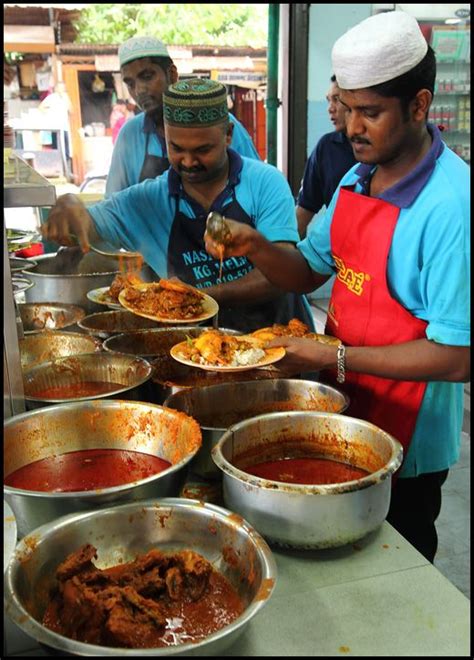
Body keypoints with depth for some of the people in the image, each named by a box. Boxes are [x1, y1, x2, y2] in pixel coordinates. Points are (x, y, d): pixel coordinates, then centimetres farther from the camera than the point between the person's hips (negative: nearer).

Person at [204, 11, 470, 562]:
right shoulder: (357, 178, 0)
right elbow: (309, 272, 7)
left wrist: (336, 359, -25)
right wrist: (254, 247, -11)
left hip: (406, 444, -7)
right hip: (344, 412, 7)